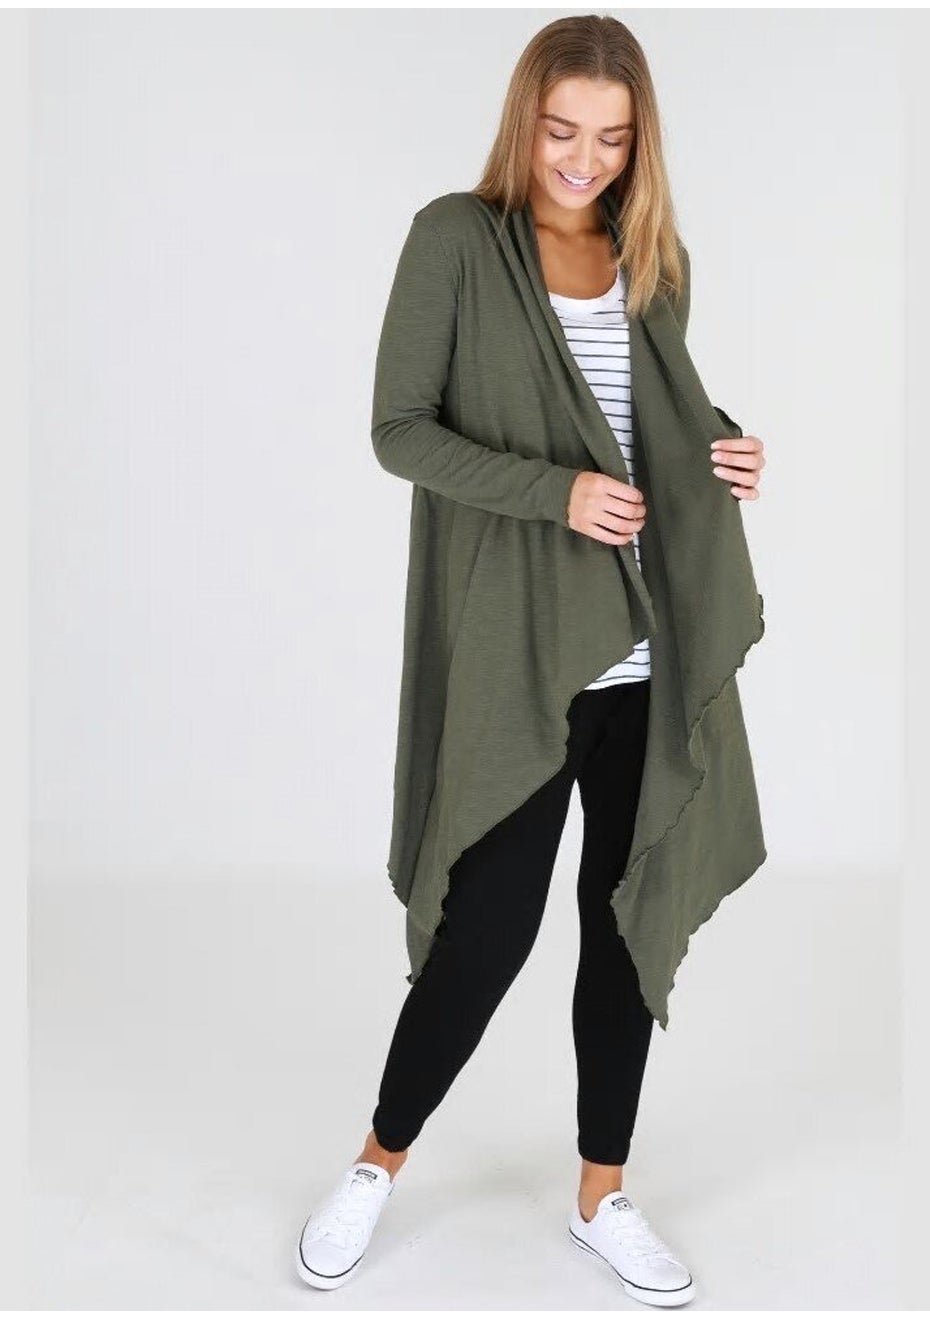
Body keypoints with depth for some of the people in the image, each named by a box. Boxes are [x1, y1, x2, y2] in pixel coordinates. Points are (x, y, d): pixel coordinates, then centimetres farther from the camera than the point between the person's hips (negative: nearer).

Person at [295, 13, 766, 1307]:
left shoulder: (651, 260, 12)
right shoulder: (456, 240, -3)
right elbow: (400, 431, -7)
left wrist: (723, 448, -1)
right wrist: (554, 493, -19)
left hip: (646, 646, 5)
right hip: (517, 648, -5)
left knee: (629, 916, 9)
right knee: (492, 919, 0)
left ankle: (604, 1194, 28)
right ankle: (379, 1162, 27)